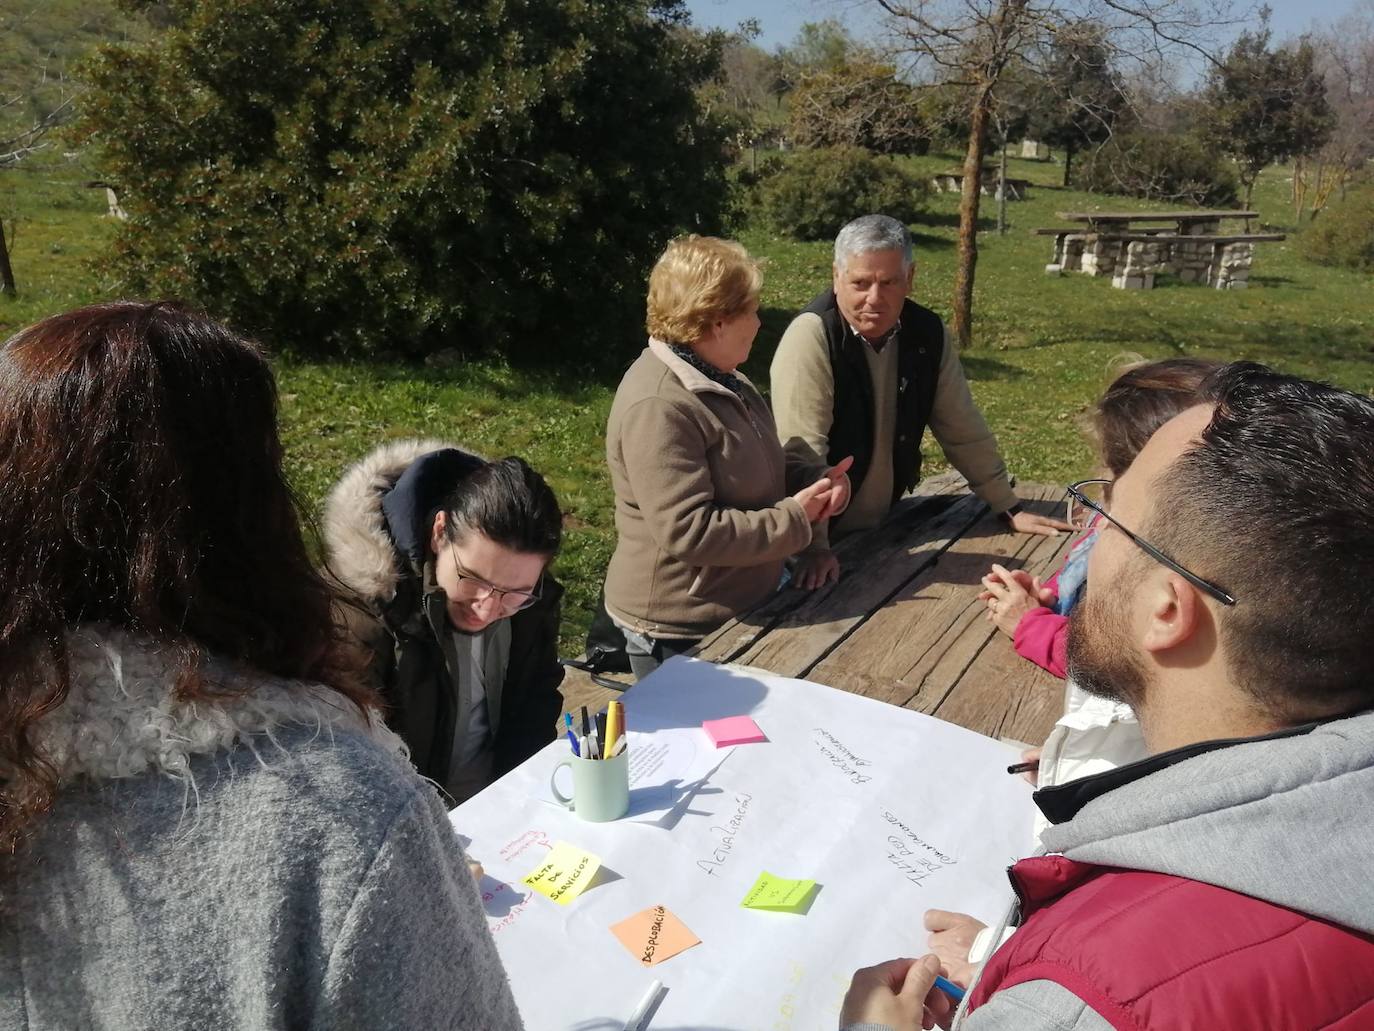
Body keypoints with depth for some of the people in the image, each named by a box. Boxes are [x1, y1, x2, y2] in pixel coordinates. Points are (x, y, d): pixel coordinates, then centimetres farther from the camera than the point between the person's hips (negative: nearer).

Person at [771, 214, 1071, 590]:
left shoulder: (928, 333, -3)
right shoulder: (811, 337, -21)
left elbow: (964, 430, 5)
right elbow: (802, 451, -25)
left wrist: (1010, 509, 9)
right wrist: (814, 545, -29)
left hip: (882, 528, 5)